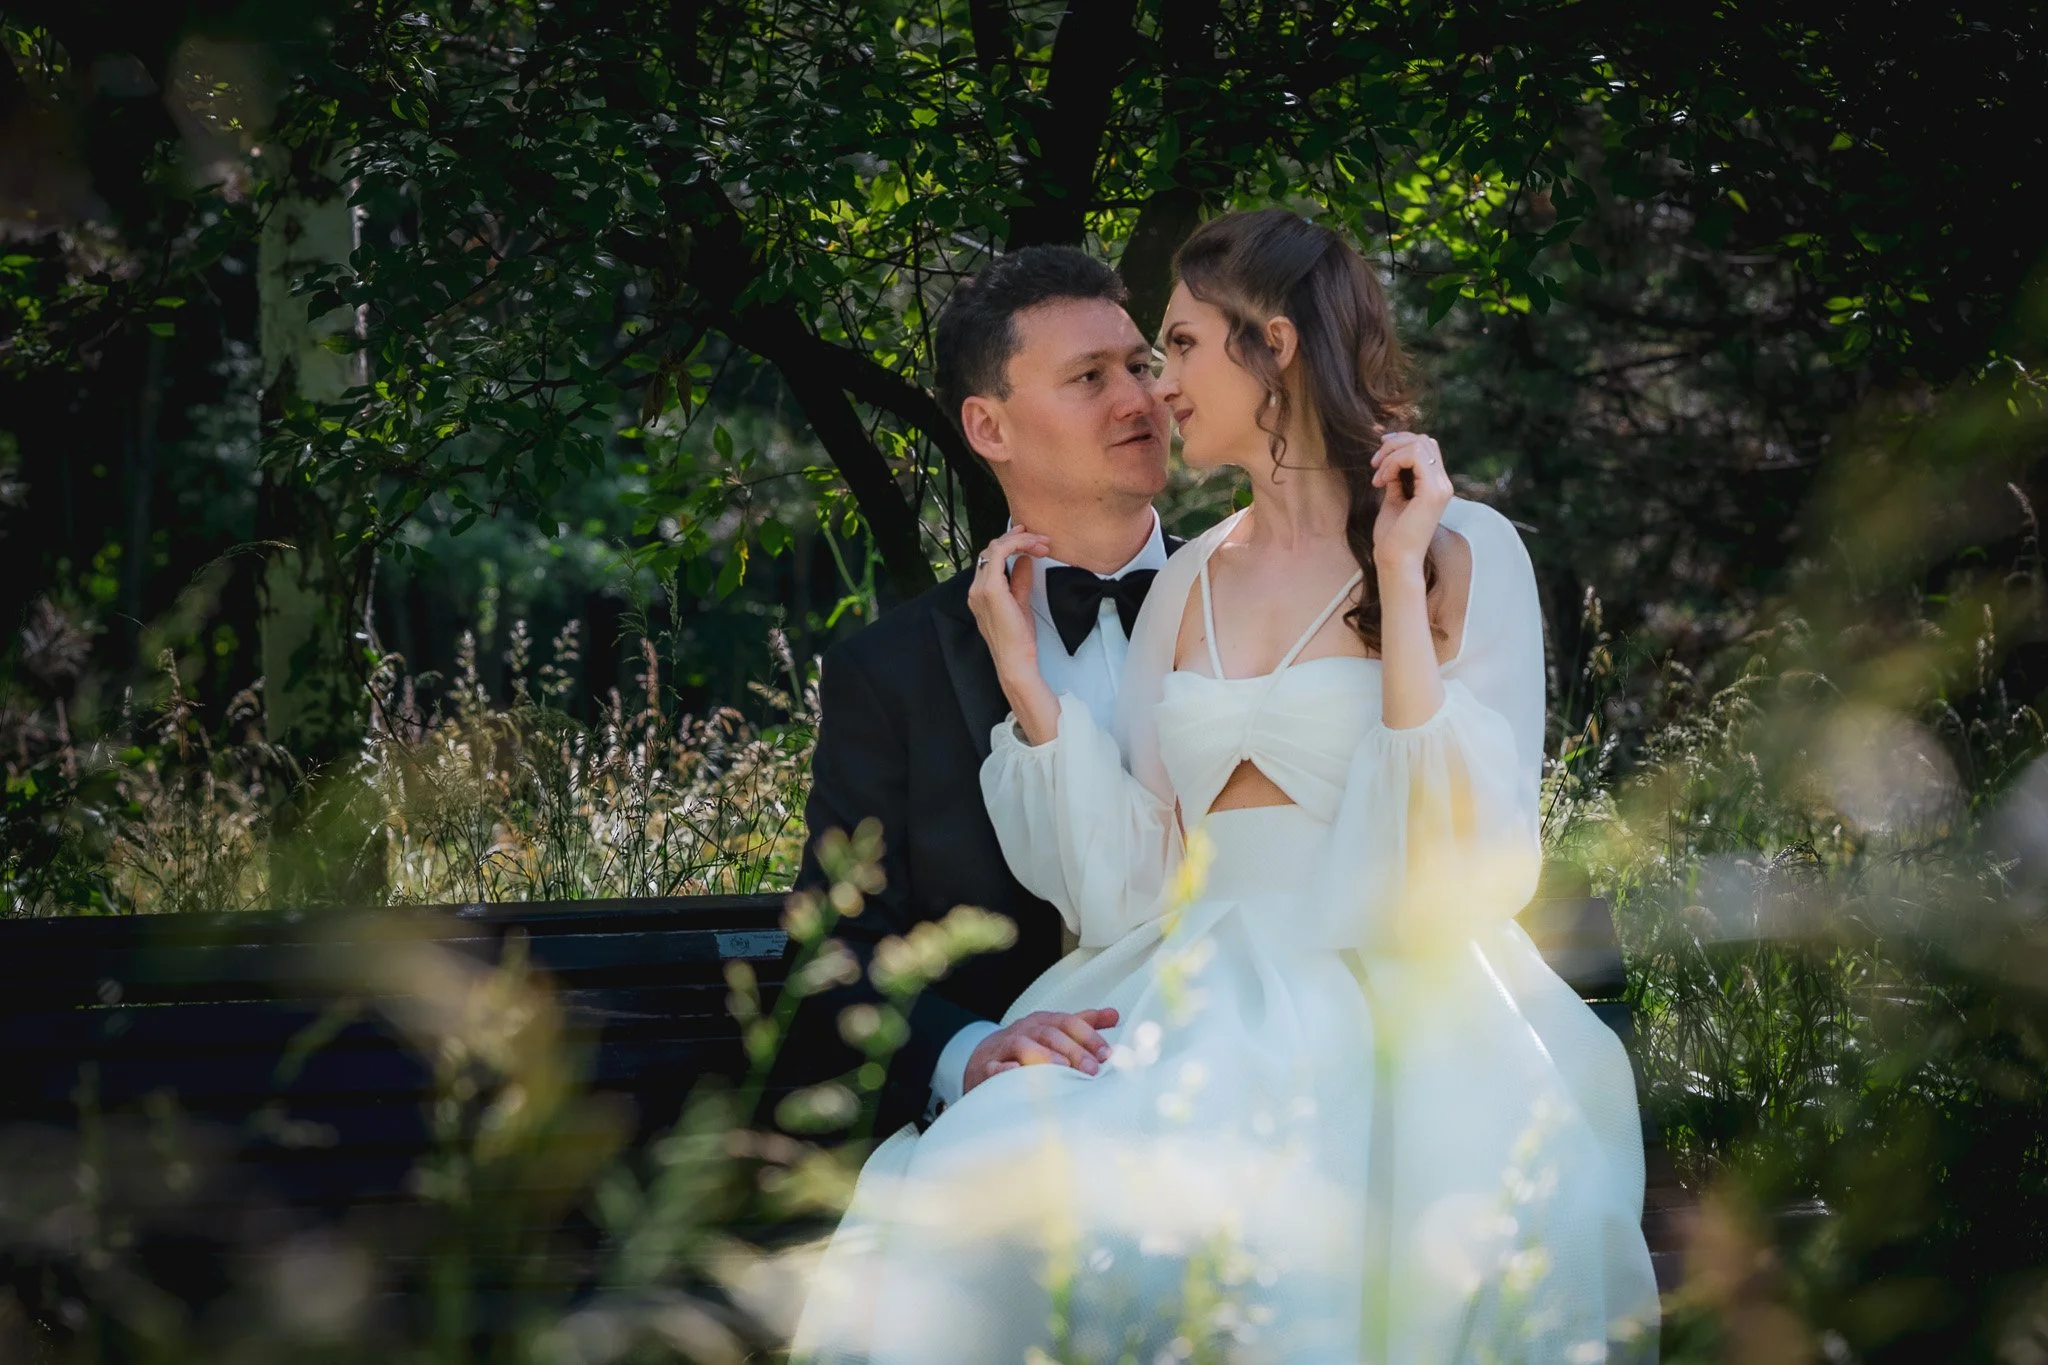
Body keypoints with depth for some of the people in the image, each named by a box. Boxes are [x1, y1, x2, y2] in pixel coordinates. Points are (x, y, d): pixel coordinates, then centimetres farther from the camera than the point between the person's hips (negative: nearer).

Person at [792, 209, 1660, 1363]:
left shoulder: (1462, 552, 2)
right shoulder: (1190, 582, 17)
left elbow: (1472, 865, -10)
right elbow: (1130, 889, 9)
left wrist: (1400, 583, -11)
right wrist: (1026, 678, 3)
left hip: (1388, 1017, -4)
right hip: (1198, 1001, 4)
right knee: (979, 1202, -26)